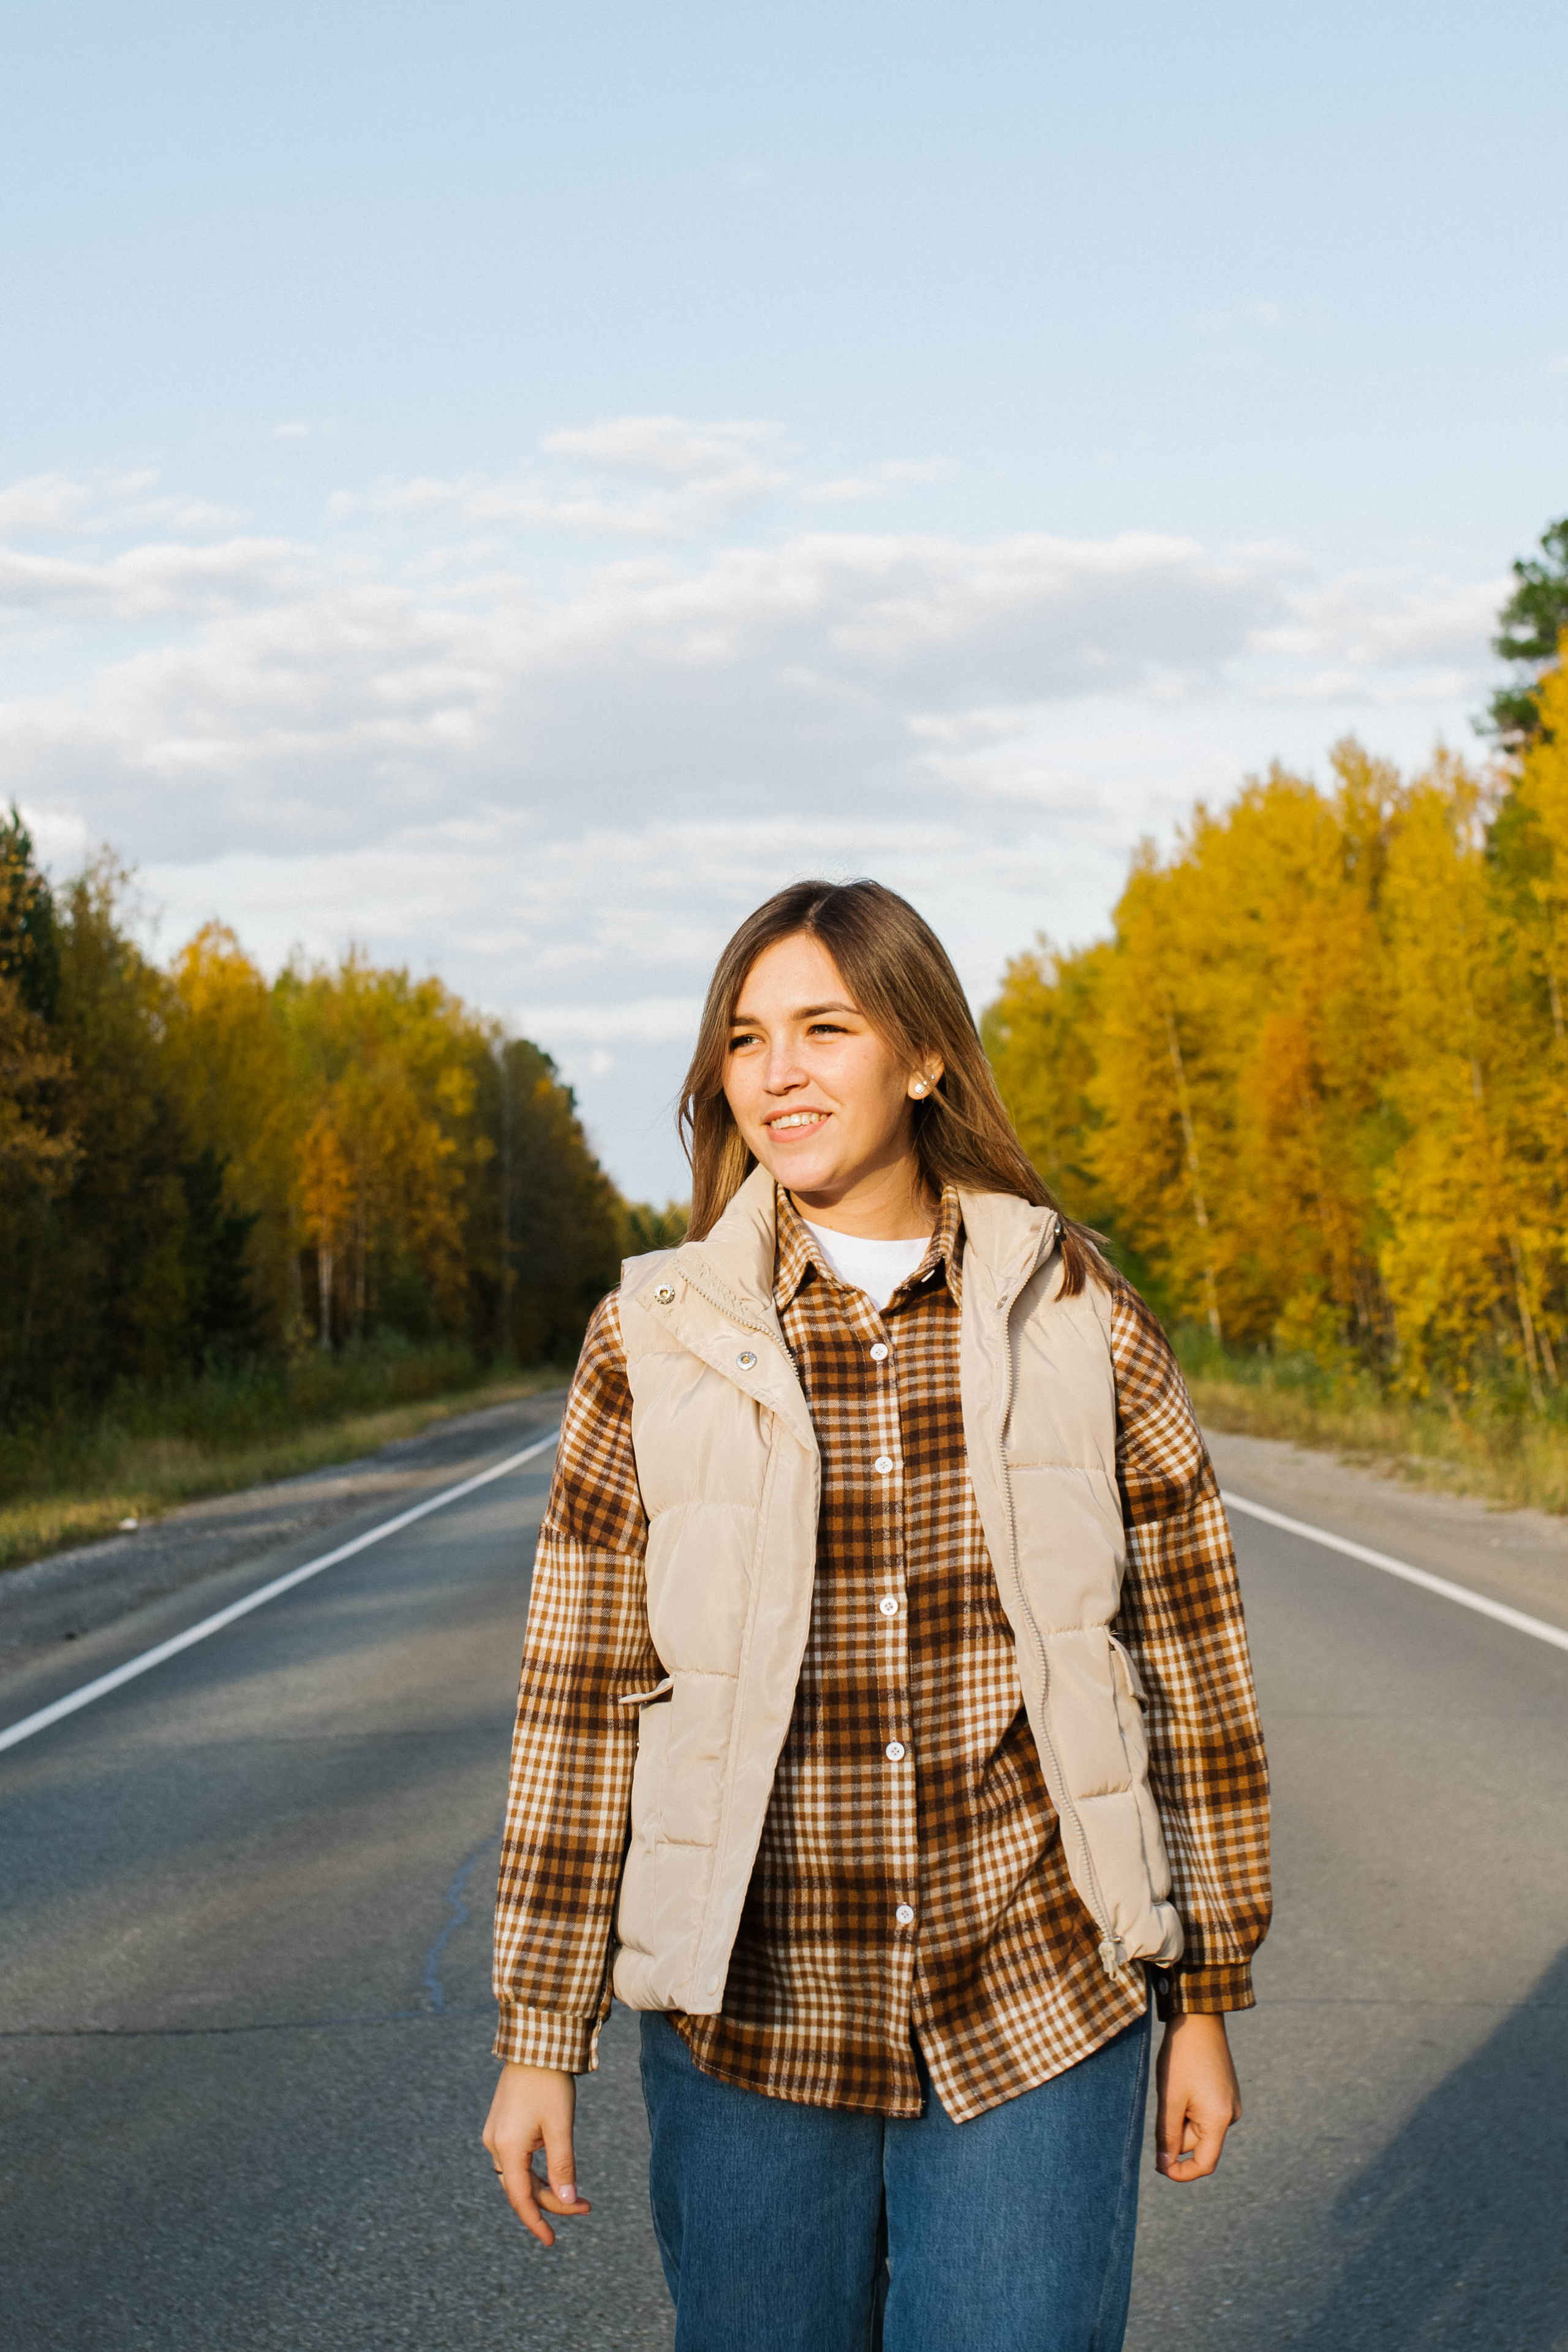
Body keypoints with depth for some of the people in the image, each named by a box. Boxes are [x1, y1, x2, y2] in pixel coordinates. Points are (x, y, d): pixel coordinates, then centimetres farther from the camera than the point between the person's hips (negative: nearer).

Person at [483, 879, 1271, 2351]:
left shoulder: (1078, 1324, -2)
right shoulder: (656, 1345, -2)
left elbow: (1189, 1665, 4)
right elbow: (580, 1705, 0)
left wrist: (1206, 2002, 6)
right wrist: (539, 2041, 0)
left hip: (1038, 2017, 0)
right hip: (748, 2025, 1)